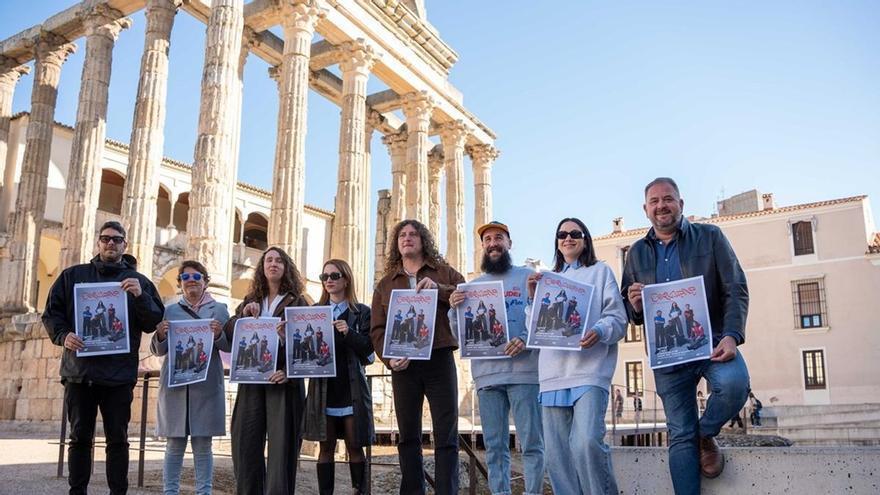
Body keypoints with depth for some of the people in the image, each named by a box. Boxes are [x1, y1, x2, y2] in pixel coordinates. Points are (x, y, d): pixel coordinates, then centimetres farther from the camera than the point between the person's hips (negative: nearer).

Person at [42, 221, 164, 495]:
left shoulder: (138, 281, 8)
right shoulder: (72, 275, 12)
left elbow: (155, 323, 1)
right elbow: (51, 313, 10)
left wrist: (140, 296, -17)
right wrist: (63, 335, -9)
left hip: (119, 375, -1)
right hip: (79, 371, 1)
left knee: (118, 439, 3)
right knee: (80, 438, 8)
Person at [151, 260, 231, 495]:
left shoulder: (219, 309, 8)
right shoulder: (170, 311, 12)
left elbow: (230, 347, 3)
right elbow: (158, 350, 9)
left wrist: (218, 335, -18)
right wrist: (160, 335, -12)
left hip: (206, 386, -1)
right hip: (174, 384, 1)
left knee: (203, 444, 2)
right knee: (174, 444, 4)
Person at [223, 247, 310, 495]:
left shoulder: (298, 302, 4)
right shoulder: (250, 301, 17)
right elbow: (227, 334, 10)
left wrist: (290, 371, -18)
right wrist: (243, 314, -7)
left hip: (283, 379, -4)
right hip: (252, 379, 4)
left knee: (281, 443, -5)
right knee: (246, 441, 4)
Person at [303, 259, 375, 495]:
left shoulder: (361, 312, 3)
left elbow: (369, 349, -4)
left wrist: (349, 332, -20)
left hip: (351, 388, -2)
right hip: (323, 388, 2)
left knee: (355, 446, 2)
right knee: (326, 446, 5)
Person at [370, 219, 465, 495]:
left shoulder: (444, 273, 11)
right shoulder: (385, 284, 15)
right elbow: (377, 329, 8)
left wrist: (439, 289, -16)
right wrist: (388, 358, -10)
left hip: (439, 360, -2)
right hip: (404, 365, 2)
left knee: (446, 436, -2)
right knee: (408, 436, 7)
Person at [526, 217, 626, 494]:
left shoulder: (600, 271, 12)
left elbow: (618, 318, 2)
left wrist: (599, 331, -19)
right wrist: (534, 298, 2)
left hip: (589, 370, -4)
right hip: (553, 373, 4)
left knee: (587, 442, -20)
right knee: (556, 451, 1)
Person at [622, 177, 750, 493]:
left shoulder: (710, 237, 3)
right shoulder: (636, 253, 11)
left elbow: (736, 290, -4)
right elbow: (629, 311, 15)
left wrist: (732, 335, -19)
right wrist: (634, 306, -11)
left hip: (712, 340, -2)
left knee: (734, 383, -32)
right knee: (680, 436, 3)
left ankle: (706, 435, -2)